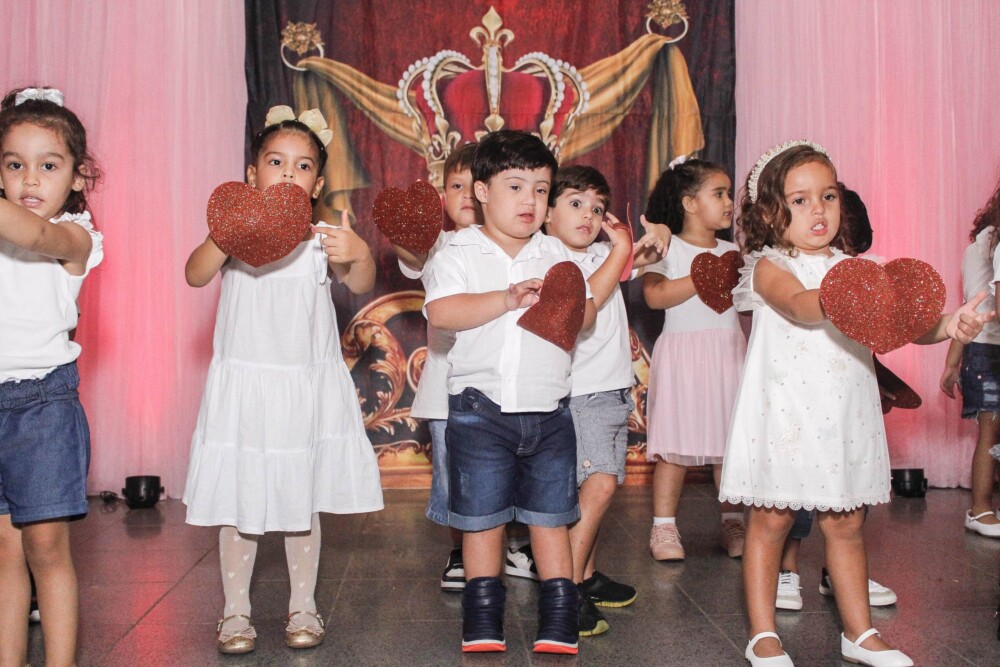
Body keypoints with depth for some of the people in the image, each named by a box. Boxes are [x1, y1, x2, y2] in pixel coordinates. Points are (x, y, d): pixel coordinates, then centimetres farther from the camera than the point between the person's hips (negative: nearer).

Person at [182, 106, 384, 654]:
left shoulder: (321, 238, 0)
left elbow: (360, 285, -15)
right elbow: (194, 275, -15)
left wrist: (358, 254, -37)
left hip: (308, 387, 1)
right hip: (243, 384, 0)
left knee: (302, 501, 10)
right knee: (238, 502, 6)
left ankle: (303, 607, 25)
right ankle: (235, 611, 21)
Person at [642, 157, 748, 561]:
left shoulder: (731, 251, 15)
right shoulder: (668, 248, -1)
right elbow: (654, 295, -16)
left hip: (728, 354, 5)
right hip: (683, 354, -4)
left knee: (730, 443, 4)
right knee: (676, 445, -4)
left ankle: (732, 524, 15)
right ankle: (663, 527, 5)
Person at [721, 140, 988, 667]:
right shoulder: (769, 266, -5)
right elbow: (800, 306, -27)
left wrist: (946, 326, -18)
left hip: (844, 418, 5)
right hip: (785, 417, -4)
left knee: (846, 525, 12)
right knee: (770, 521, 4)